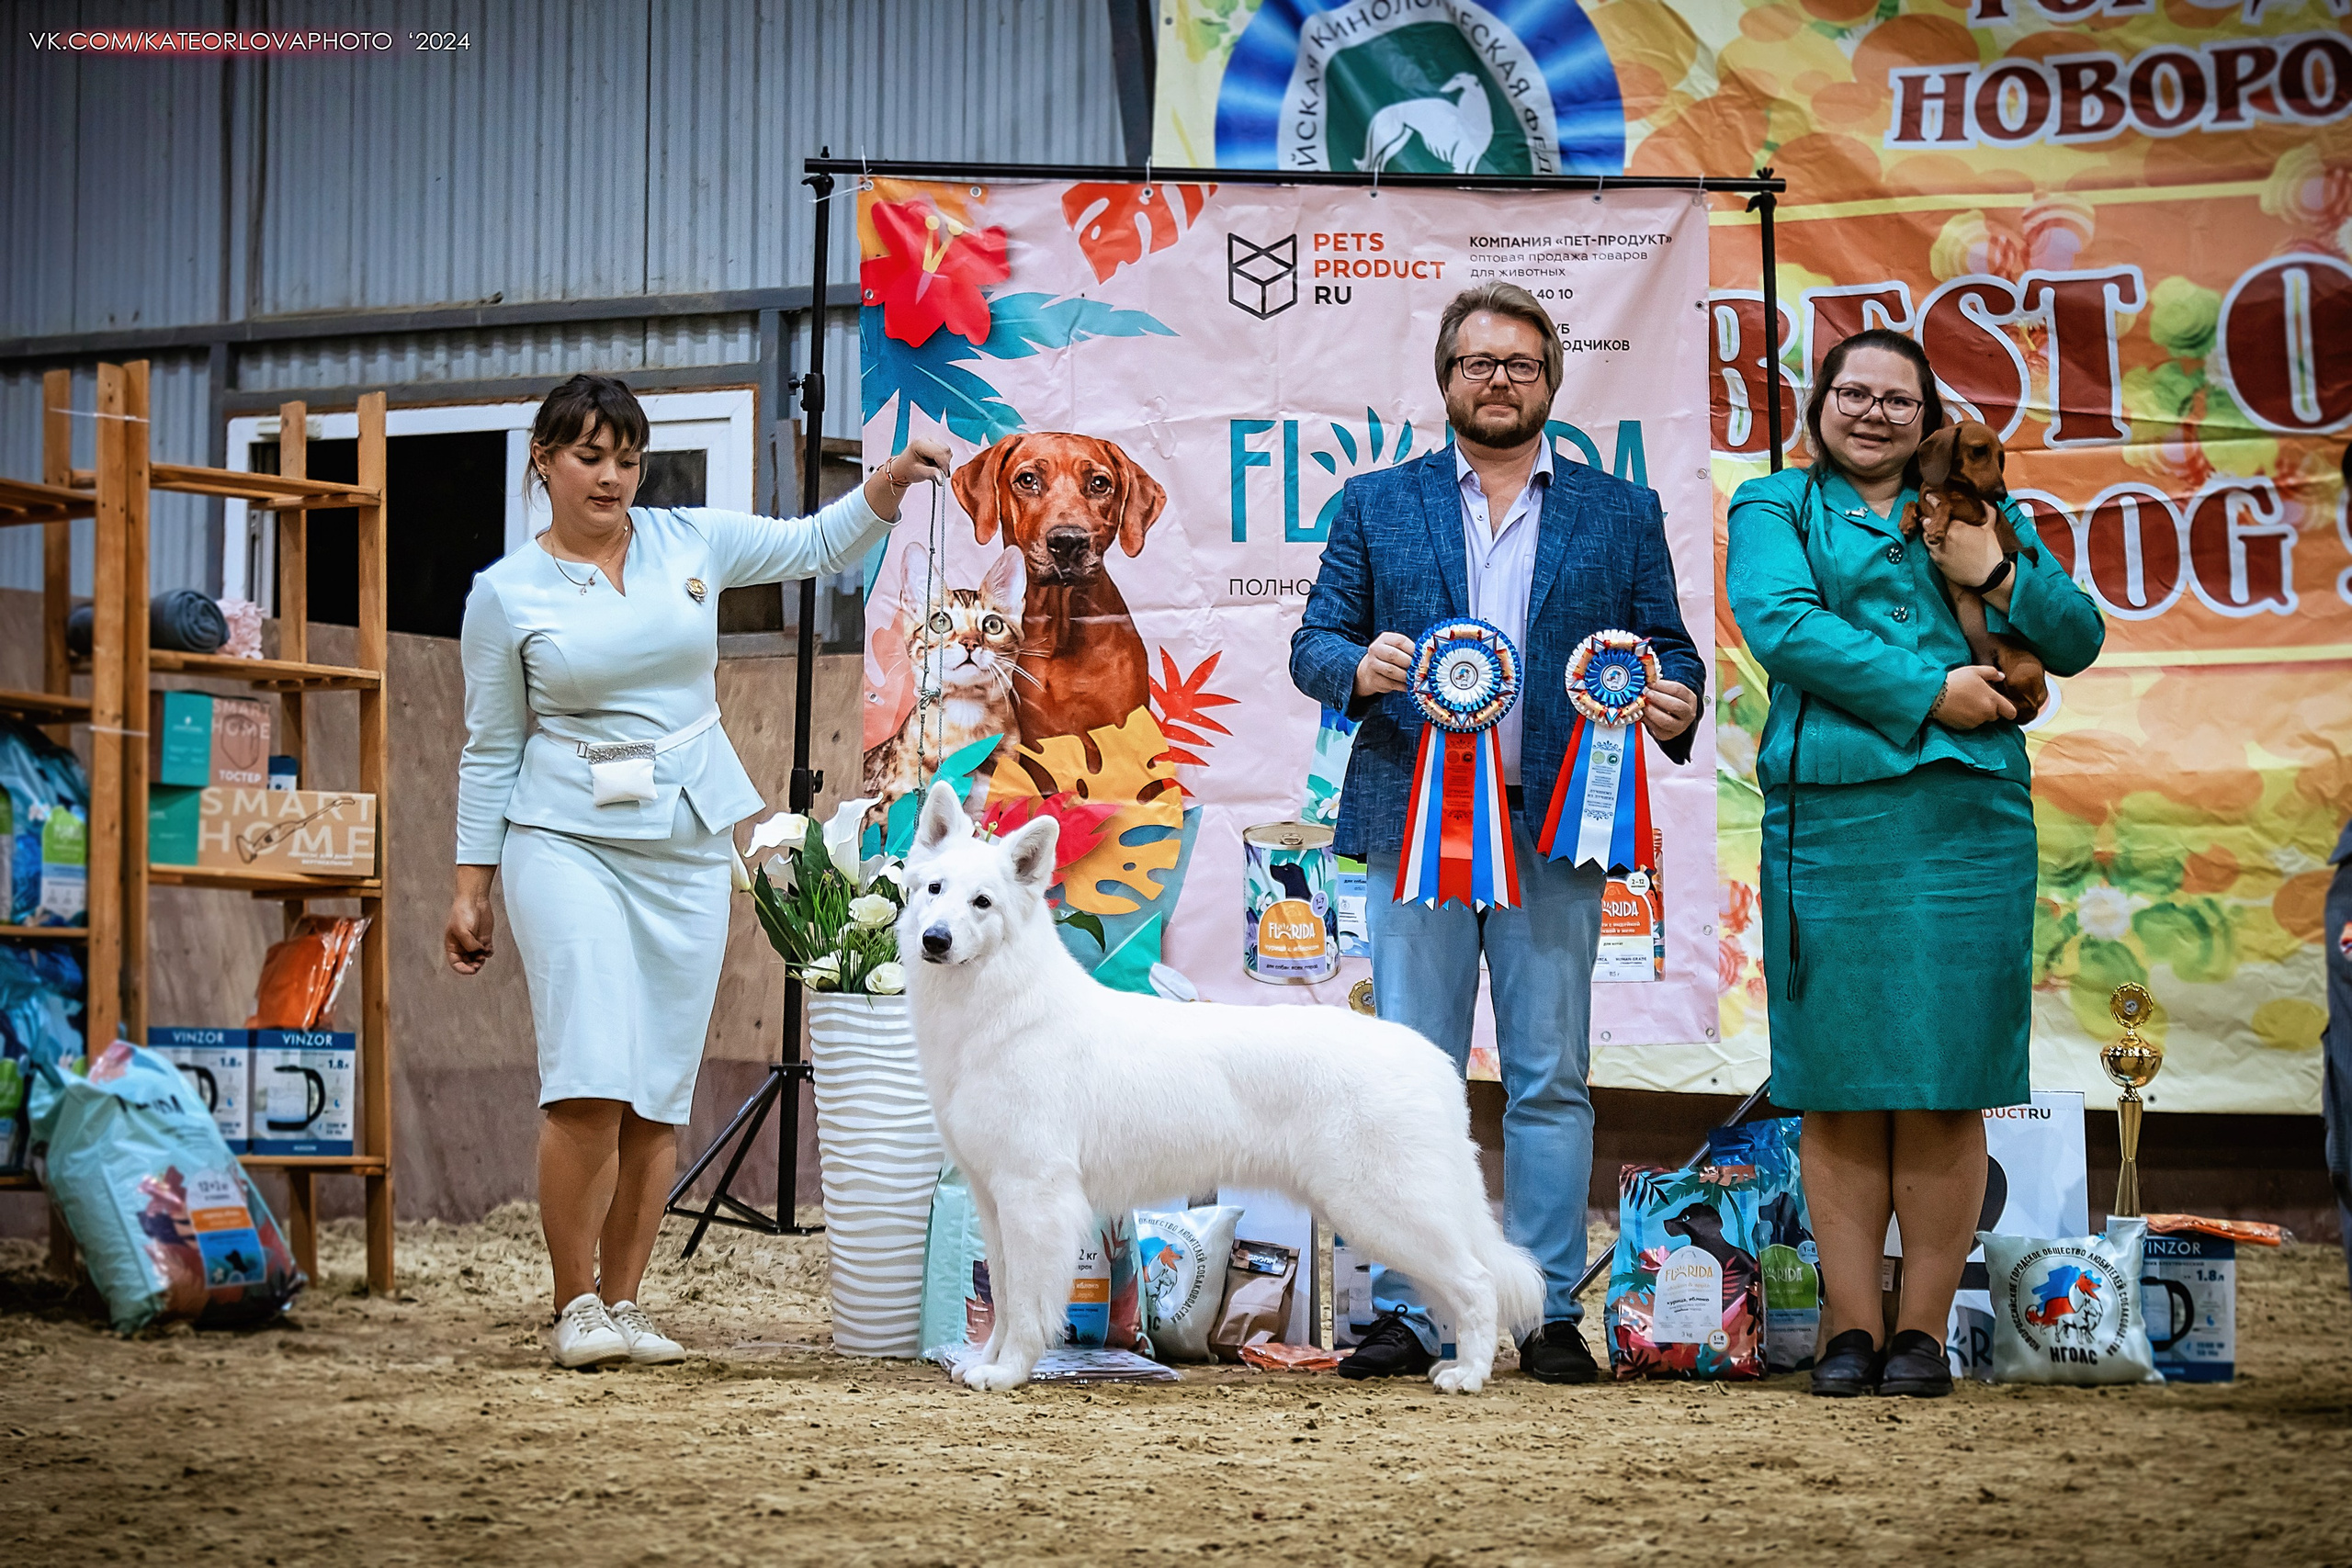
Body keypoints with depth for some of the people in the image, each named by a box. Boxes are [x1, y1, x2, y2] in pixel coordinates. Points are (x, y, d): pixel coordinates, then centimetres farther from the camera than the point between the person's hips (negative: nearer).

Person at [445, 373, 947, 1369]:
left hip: (689, 846, 3)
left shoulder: (690, 541, 7)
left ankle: (623, 1304, 13)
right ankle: (574, 1308, -5)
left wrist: (890, 482, -5)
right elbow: (492, 750, 6)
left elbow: (817, 545, 14)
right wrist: (470, 889, 5)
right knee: (593, 1078, -16)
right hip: (568, 840, -3)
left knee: (662, 1088, 4)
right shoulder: (506, 594, 1)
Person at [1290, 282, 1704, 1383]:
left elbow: (1668, 651, 11)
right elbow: (1313, 643, 9)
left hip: (1555, 830, 0)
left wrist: (1675, 704, -11)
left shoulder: (1621, 515, 14)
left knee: (1549, 1078, 1)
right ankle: (1407, 1313, 5)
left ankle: (1547, 1314, 6)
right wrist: (1359, 666, -13)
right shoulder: (1376, 506, 13)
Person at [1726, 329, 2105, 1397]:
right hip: (1829, 820, -2)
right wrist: (1930, 691, -12)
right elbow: (1779, 624, -8)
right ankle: (1849, 1324, 7)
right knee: (1838, 1081, -1)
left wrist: (2000, 574, -4)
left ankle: (1924, 1328, 7)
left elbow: (2078, 642, 15)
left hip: (1966, 822, 2)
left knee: (1946, 1084, 1)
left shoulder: (1975, 509, 18)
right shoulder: (1773, 507, 11)